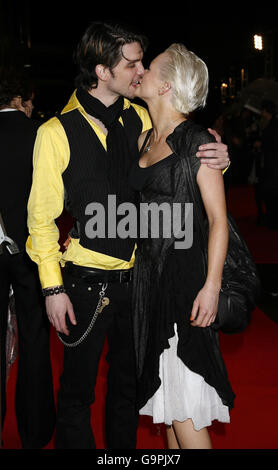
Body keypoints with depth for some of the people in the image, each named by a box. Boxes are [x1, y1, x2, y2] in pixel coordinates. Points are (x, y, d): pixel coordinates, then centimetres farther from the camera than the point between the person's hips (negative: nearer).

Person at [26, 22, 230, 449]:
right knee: (78, 389, 9)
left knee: (128, 382, 20)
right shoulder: (57, 133, -12)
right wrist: (52, 288, -10)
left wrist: (215, 161, -9)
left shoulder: (139, 118, 3)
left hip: (135, 276, 5)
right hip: (86, 282, -5)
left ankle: (122, 449, 38)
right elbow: (42, 217, -8)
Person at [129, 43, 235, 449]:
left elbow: (218, 220, -12)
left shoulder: (198, 141, -9)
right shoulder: (144, 140, 12)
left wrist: (212, 286, -19)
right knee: (164, 386, 15)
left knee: (183, 401, -4)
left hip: (184, 272, -7)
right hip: (147, 271, 7)